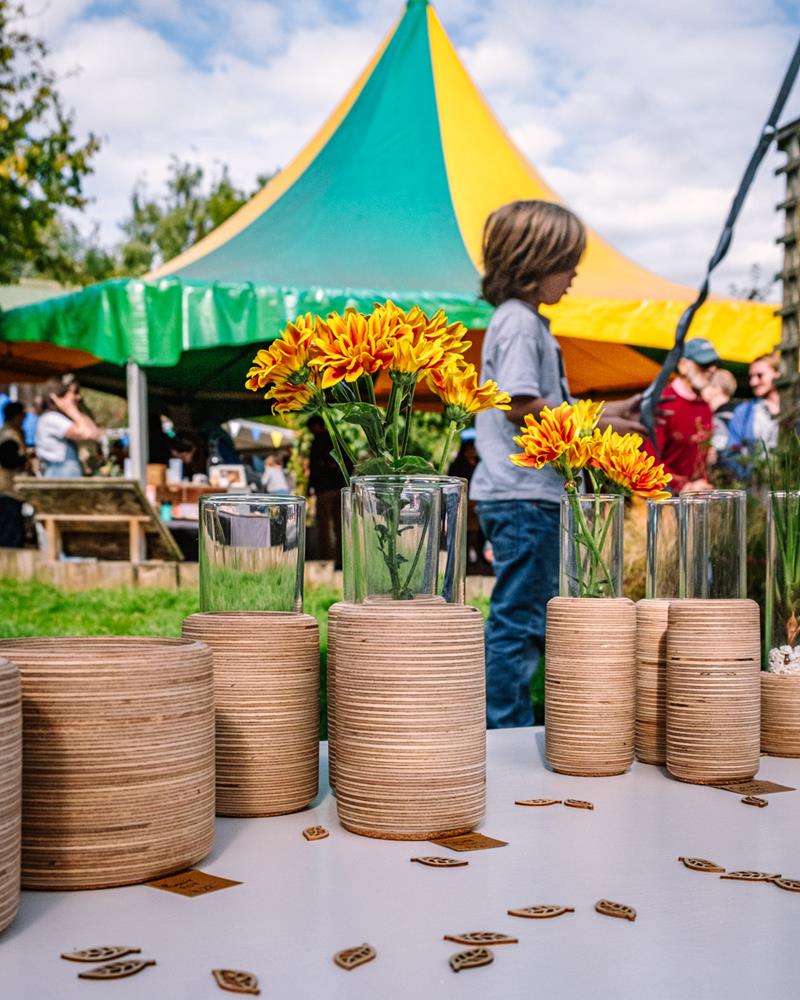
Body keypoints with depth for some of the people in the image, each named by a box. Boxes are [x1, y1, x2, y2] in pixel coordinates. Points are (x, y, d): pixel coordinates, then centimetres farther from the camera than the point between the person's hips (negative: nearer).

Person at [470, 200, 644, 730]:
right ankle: (506, 728, 2)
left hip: (534, 493, 11)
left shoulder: (528, 321, 21)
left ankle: (510, 731, 24)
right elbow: (519, 405, -21)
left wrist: (605, 410, 17)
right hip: (523, 494, -11)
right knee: (520, 618, -6)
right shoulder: (519, 322, -12)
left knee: (528, 617, 16)